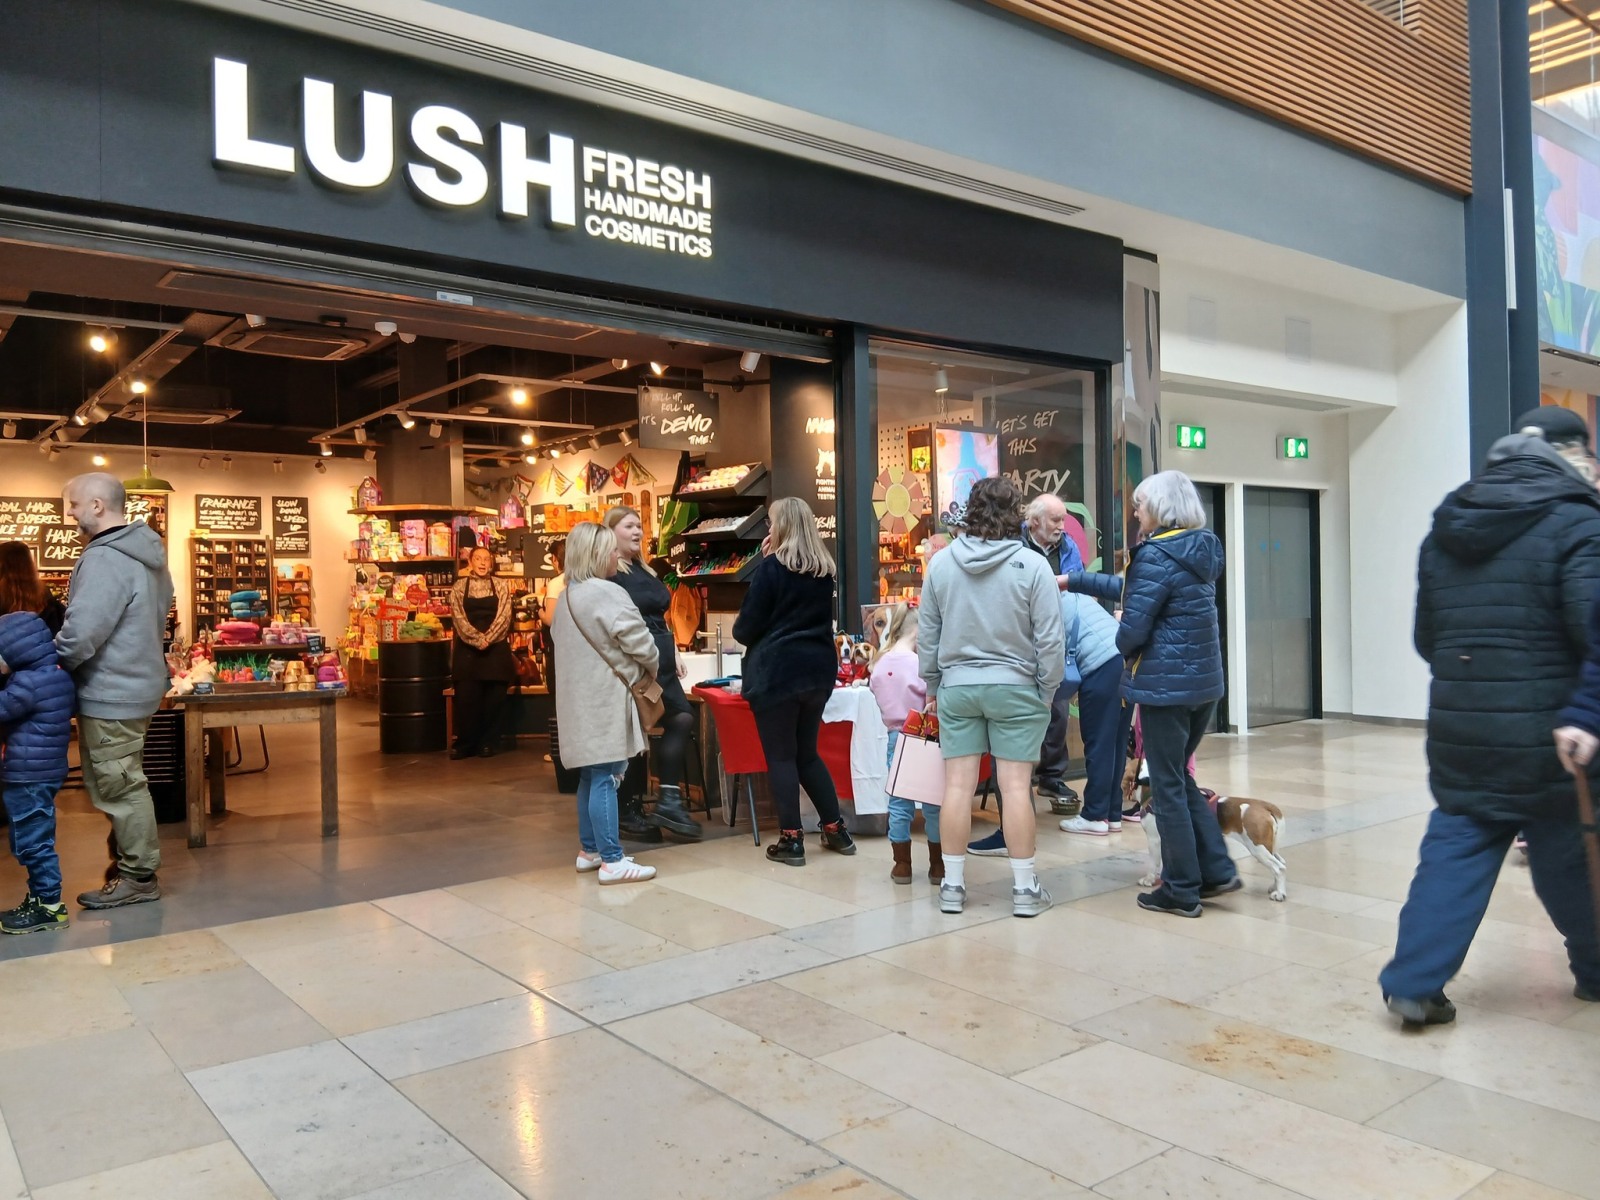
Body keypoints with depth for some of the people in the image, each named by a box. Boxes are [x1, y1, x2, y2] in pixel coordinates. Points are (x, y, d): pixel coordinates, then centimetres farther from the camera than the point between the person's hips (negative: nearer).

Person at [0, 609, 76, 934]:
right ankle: (40, 897, 27)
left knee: (34, 841, -2)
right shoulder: (56, 675, 11)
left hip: (29, 776, -10)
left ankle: (50, 906, 4)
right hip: (44, 771, 10)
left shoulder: (28, 683, -21)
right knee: (32, 840, 18)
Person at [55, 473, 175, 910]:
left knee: (119, 787, 1)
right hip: (137, 681, 10)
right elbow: (155, 617, 18)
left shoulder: (104, 559, -22)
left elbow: (81, 634, -26)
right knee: (122, 784, 20)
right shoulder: (146, 553, 10)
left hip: (110, 693, -10)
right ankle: (130, 861, 30)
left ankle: (138, 877, 11)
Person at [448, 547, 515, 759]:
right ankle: (464, 743, 10)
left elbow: (504, 616, -4)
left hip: (496, 649, 0)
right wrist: (476, 639, -16)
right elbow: (459, 618, -4)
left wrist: (487, 639, -16)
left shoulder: (501, 585, 6)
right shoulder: (460, 586, 5)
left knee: (494, 699, 2)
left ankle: (487, 743, 12)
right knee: (466, 698, 0)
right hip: (467, 649, 0)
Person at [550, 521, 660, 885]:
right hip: (604, 698, -9)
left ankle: (589, 849, 24)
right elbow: (638, 641, -17)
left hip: (581, 698, 9)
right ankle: (612, 861, -6)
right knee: (605, 778, -8)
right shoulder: (606, 593, -16)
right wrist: (650, 670, 4)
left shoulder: (565, 597, 14)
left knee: (591, 776, 16)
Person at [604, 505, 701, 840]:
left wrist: (673, 655, 16)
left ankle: (669, 801, 2)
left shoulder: (644, 570, 18)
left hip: (659, 663, 9)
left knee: (682, 718, 1)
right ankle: (631, 807, 9)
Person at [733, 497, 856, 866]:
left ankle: (791, 840, 3)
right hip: (819, 668, 6)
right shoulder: (824, 569, 9)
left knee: (781, 756, 2)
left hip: (778, 671, -6)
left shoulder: (772, 567, -9)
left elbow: (748, 625, -9)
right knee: (807, 752, 17)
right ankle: (836, 830, 19)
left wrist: (739, 632, 16)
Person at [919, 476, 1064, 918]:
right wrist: (1047, 692, 4)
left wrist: (933, 686, 16)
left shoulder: (941, 563, -1)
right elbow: (1049, 639, -8)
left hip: (957, 687, 3)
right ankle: (1025, 888, 12)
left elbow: (926, 633, 6)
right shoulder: (1031, 565, -10)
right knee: (1015, 787, 3)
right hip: (1015, 688, -2)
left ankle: (952, 885, 15)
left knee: (957, 785, 6)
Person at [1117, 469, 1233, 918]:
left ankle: (1181, 891, 13)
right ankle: (1216, 869, 19)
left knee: (1168, 785, 3)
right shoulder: (1201, 550, 11)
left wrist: (1122, 640, 5)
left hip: (1165, 683, -8)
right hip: (1205, 679, 8)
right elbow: (1137, 591, 19)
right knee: (1181, 776, 21)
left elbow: (1133, 629, -18)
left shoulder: (1156, 556, -16)